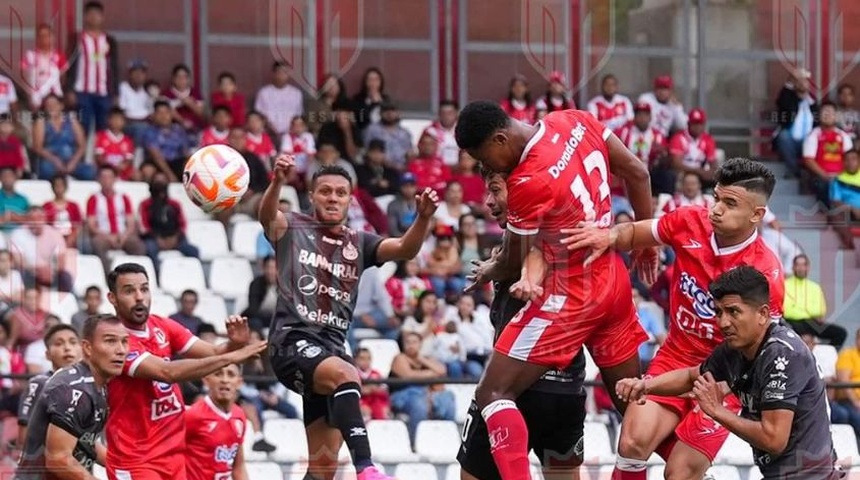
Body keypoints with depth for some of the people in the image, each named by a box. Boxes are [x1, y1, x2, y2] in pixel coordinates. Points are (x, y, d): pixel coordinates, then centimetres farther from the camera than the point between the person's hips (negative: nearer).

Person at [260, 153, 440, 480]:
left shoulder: (359, 244, 17)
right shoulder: (292, 229, 8)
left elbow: (405, 249, 1)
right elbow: (267, 214, -15)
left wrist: (424, 217, -20)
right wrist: (278, 181, -38)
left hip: (333, 348, 6)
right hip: (293, 342, -6)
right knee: (345, 374, -37)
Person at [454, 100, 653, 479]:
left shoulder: (528, 182, -24)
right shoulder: (575, 121, -3)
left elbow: (514, 264, -9)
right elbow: (637, 173, 8)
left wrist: (487, 273, 13)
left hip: (569, 296, -9)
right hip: (614, 280, 9)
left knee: (493, 394, -8)